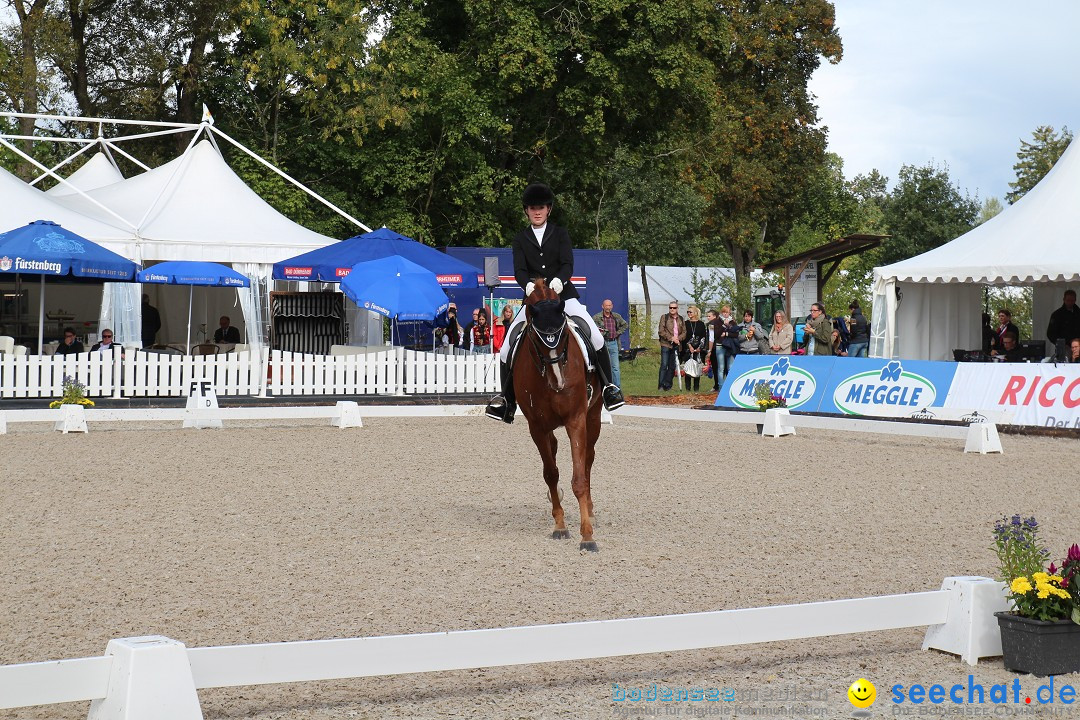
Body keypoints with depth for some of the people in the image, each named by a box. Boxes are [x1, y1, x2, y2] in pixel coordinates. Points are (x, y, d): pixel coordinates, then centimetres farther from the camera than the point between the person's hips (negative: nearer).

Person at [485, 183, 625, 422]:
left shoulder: (560, 234, 7)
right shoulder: (520, 240, 9)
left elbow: (568, 264, -5)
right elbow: (519, 270, -3)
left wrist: (559, 279, -27)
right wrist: (528, 284, -26)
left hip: (563, 296, -1)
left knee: (596, 338, -17)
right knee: (507, 348, -8)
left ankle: (608, 387, -4)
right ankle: (506, 398, 5)